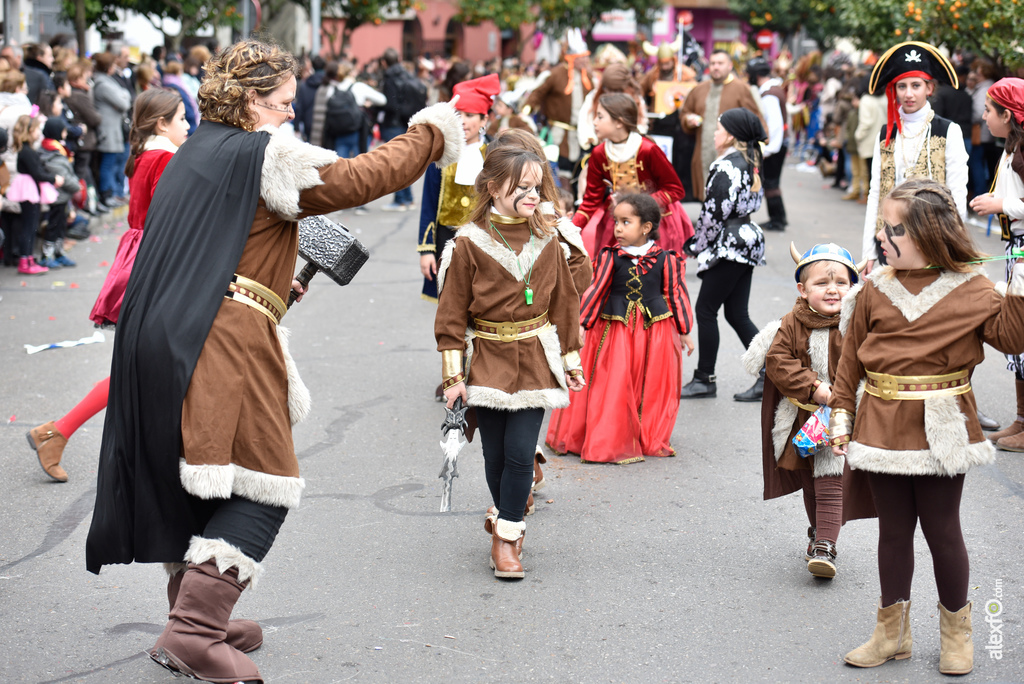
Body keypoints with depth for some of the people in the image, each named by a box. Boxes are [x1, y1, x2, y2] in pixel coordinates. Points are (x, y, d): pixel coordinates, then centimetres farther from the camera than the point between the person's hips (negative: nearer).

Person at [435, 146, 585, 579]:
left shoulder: (546, 241, 3)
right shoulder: (469, 243, -6)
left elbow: (564, 303, 12)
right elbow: (452, 313, -3)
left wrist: (571, 360, 13)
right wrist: (453, 374, -6)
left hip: (534, 360, 1)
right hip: (488, 360, -1)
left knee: (520, 453, -7)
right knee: (496, 455, 5)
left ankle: (505, 536, 5)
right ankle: (509, 525, 24)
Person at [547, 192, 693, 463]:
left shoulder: (664, 260, -2)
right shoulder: (610, 257, -4)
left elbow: (676, 293, 5)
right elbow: (596, 290, -1)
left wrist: (684, 332, 8)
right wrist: (580, 324, -5)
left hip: (656, 331, 1)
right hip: (616, 329, -1)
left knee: (653, 387, 8)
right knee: (614, 388, -1)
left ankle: (651, 440, 23)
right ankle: (612, 443, 9)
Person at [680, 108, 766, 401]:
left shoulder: (725, 167, -18)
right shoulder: (749, 163, 11)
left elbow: (714, 214, -19)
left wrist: (694, 246, -5)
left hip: (729, 245, -9)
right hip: (747, 242, 9)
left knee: (705, 309, 1)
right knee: (737, 314, 10)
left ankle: (704, 379, 8)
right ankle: (768, 375, 5)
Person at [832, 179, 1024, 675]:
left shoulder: (968, 289, -4)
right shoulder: (874, 291, 2)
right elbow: (851, 359, 7)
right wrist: (840, 416, 6)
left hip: (941, 429, -2)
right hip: (883, 427, 3)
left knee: (942, 529, 6)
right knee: (894, 530, 11)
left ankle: (956, 632, 23)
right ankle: (892, 633, 24)